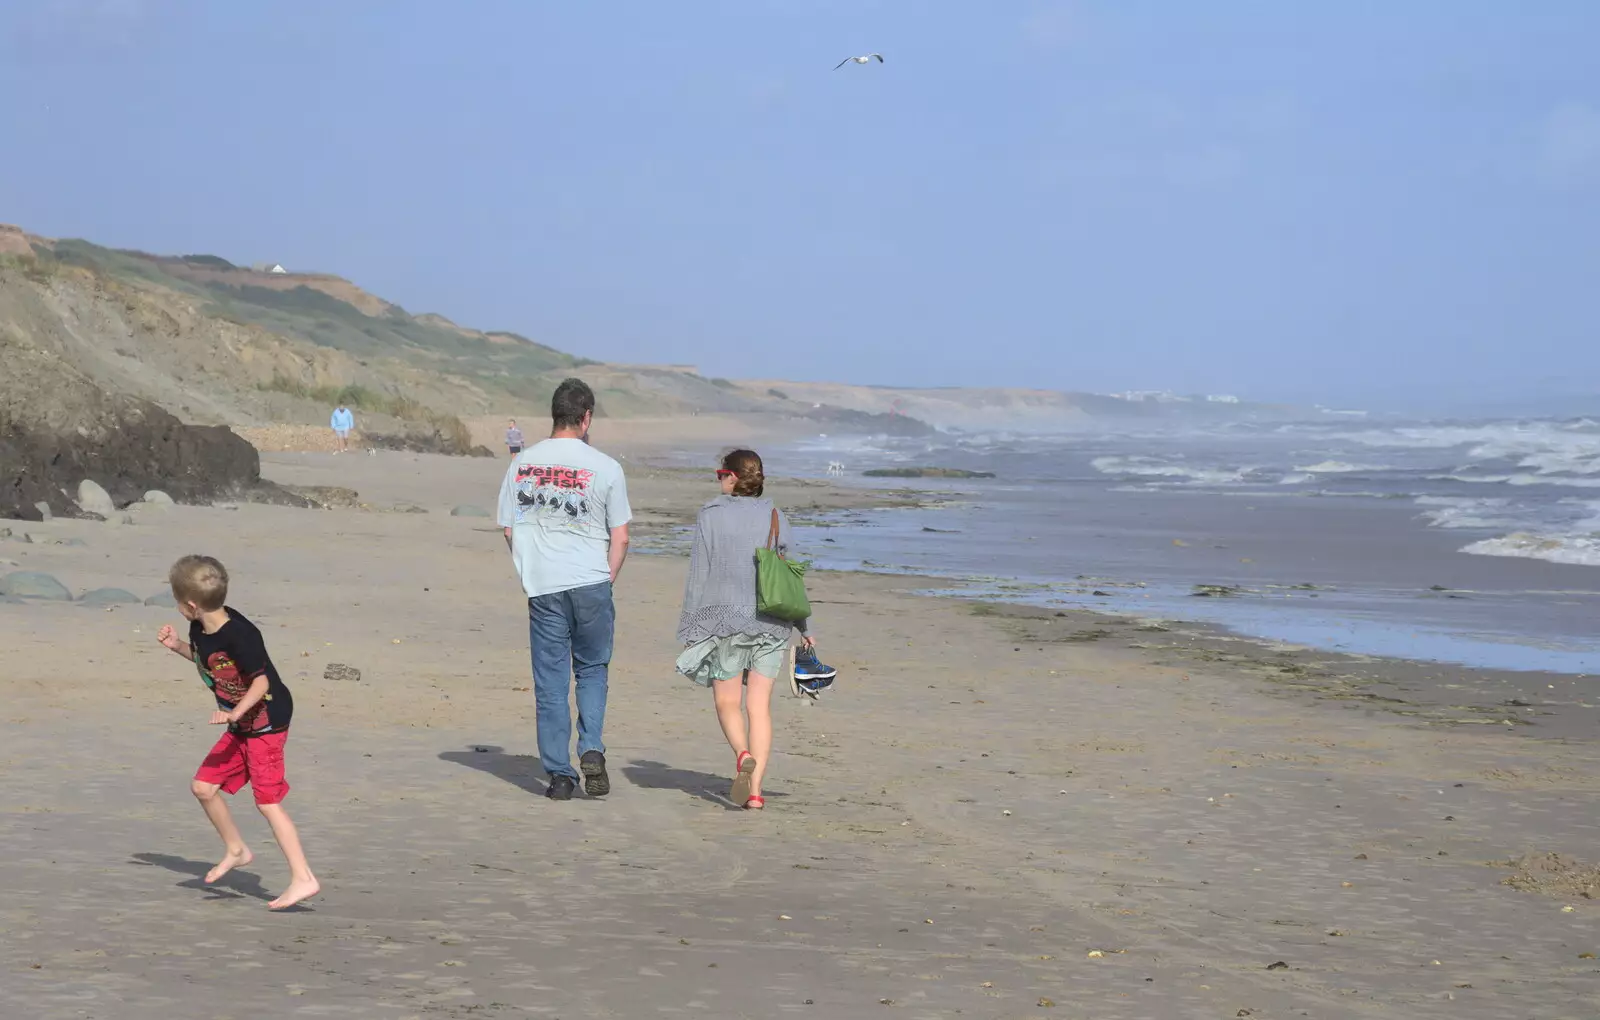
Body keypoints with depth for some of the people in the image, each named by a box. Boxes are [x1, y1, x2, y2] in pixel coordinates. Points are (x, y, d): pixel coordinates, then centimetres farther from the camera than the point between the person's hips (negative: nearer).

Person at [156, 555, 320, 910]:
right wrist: (178, 646, 7)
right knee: (203, 786, 11)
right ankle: (236, 850, 30)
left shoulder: (239, 635, -26)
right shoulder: (201, 630, 0)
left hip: (266, 723, -9)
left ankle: (303, 878, -9)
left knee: (268, 801, -10)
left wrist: (236, 711, -33)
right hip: (241, 727, 9)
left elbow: (261, 680, -22)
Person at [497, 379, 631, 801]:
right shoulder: (605, 467, -3)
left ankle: (559, 774, 6)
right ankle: (592, 749, -4)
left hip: (542, 587, 1)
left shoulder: (523, 463, 4)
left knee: (550, 683, 6)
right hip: (591, 582, -1)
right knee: (592, 670, 15)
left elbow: (509, 530, 8)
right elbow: (619, 538, -1)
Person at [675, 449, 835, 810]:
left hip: (725, 619, -3)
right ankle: (755, 790, -2)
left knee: (727, 702, 9)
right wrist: (805, 628, 14)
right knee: (759, 706, 3)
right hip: (771, 623, 3)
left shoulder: (710, 516, -4)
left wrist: (689, 627, 1)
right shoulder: (776, 519, 5)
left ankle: (743, 757, -19)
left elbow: (698, 577, -5)